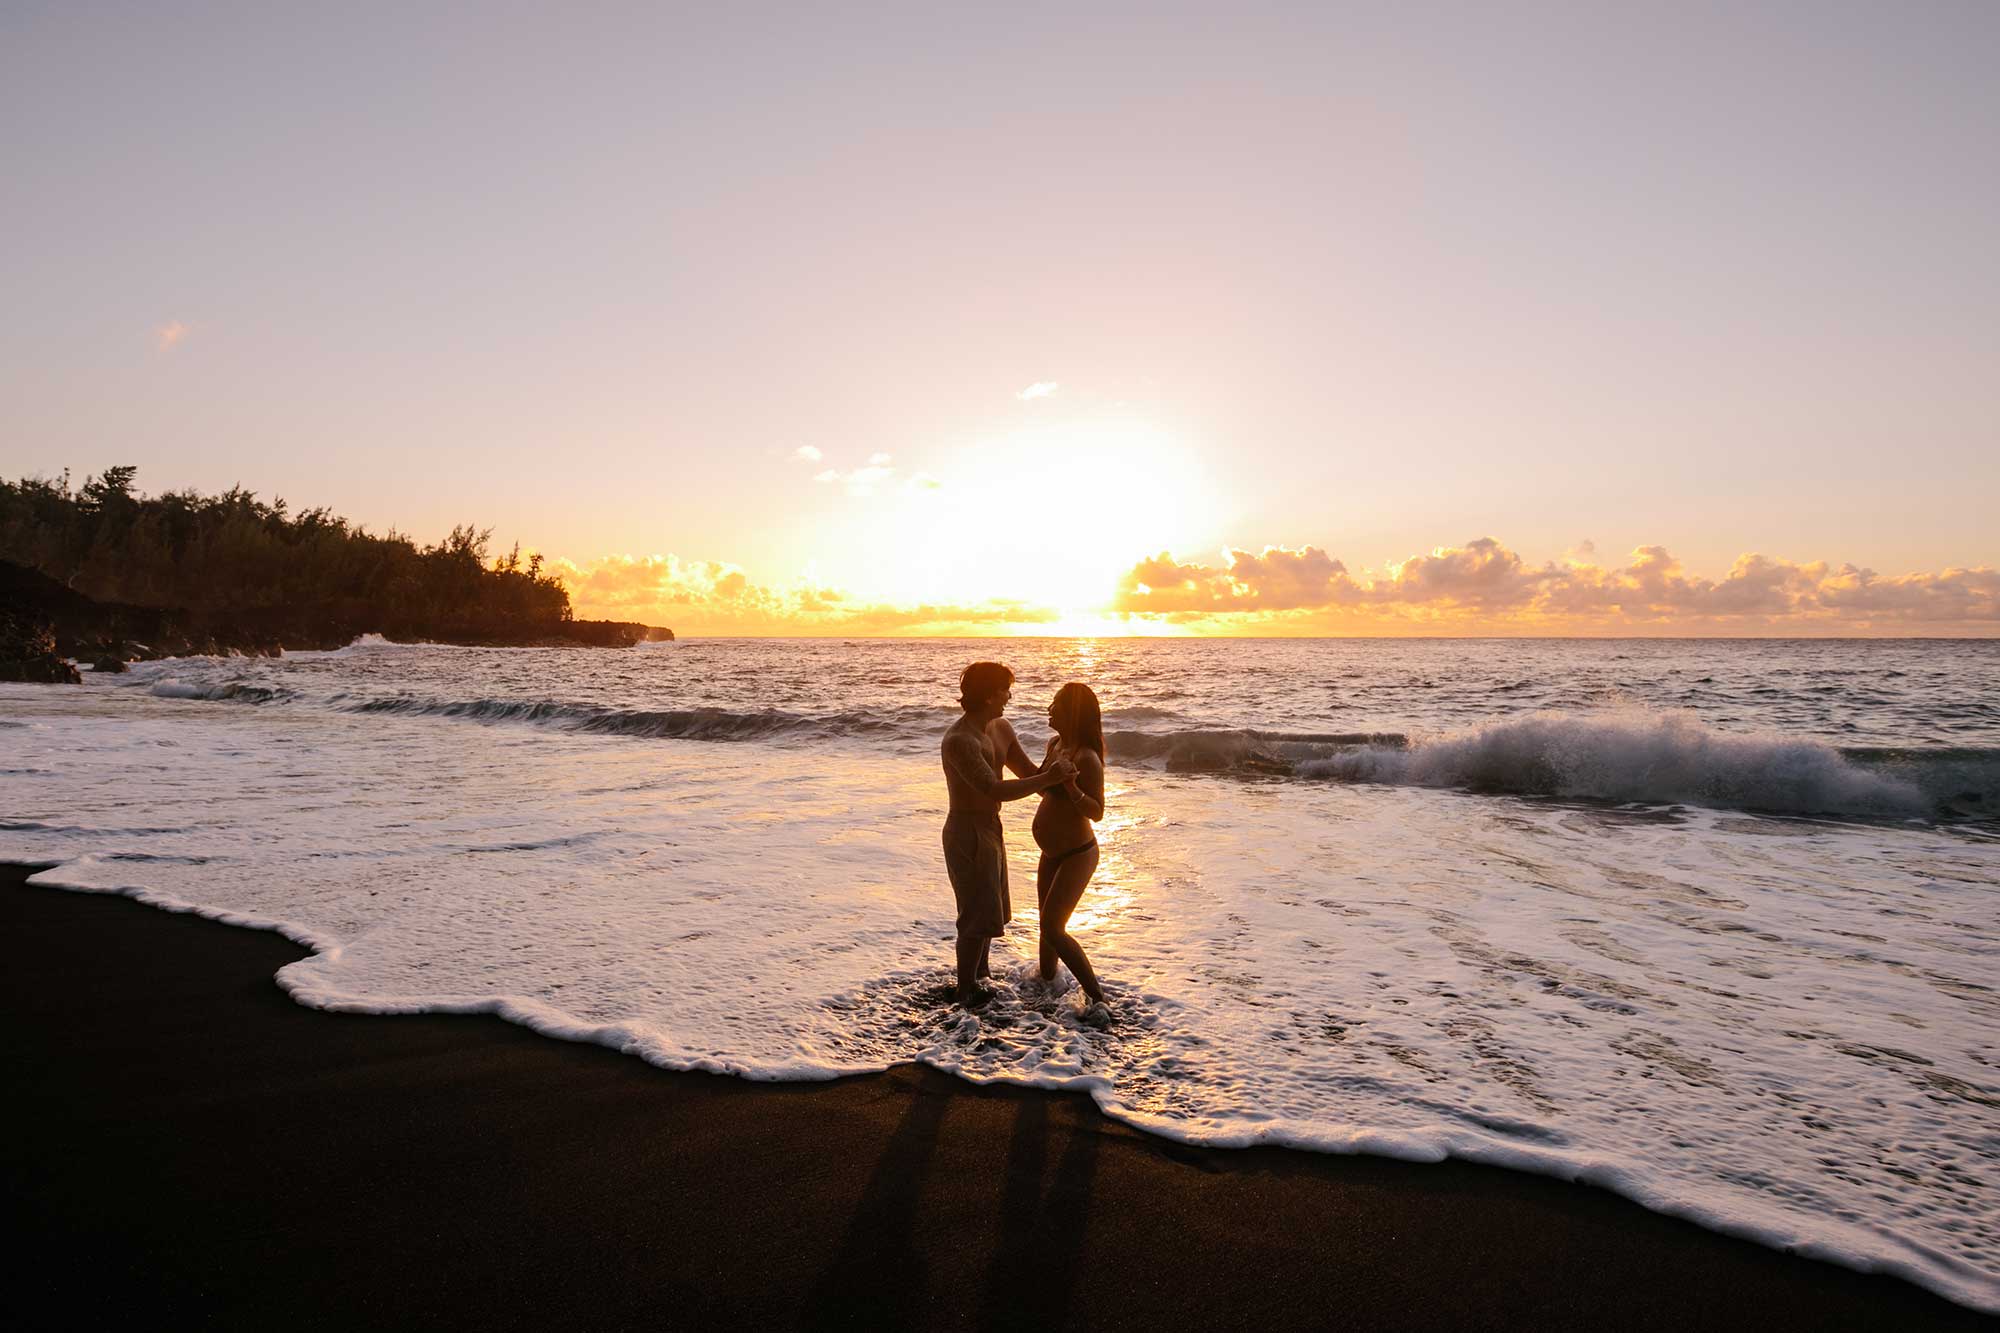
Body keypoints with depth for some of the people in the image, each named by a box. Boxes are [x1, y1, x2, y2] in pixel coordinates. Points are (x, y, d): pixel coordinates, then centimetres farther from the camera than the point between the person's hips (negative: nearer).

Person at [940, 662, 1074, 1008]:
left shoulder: (1001, 729, 4)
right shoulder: (959, 741, -26)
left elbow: (1029, 771, 12)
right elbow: (995, 789, -32)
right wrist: (1048, 779, -32)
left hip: (990, 829, 9)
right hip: (967, 834, -9)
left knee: (991, 910, 22)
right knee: (978, 915, -1)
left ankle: (980, 975, 39)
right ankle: (966, 989, 15)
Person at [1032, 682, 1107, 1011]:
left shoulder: (1087, 758, -24)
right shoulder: (1055, 744, 2)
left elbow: (1097, 812, -25)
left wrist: (1071, 787, -39)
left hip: (1077, 856, -9)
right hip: (1053, 853, 9)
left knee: (1053, 929, -12)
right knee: (1047, 924, 21)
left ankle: (1098, 998, -2)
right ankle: (1046, 980, 41)